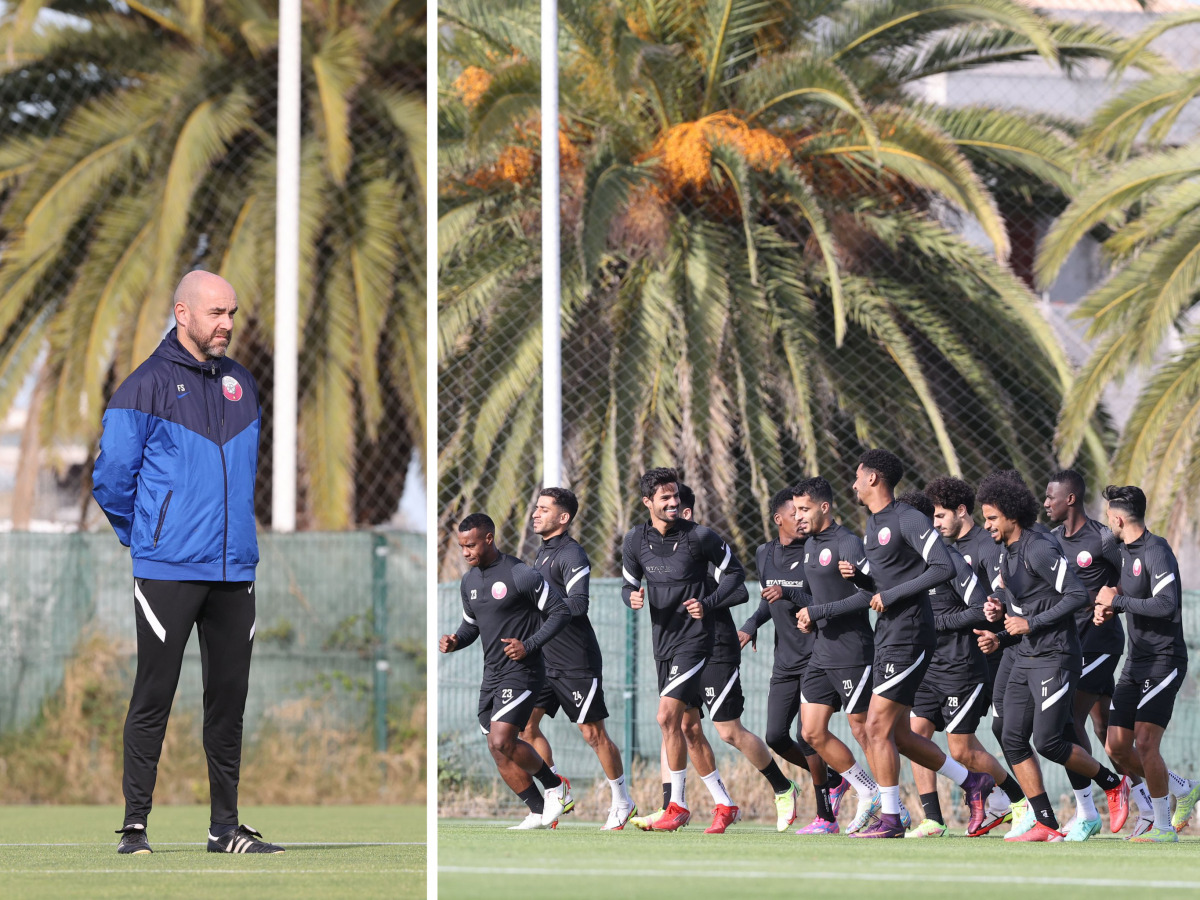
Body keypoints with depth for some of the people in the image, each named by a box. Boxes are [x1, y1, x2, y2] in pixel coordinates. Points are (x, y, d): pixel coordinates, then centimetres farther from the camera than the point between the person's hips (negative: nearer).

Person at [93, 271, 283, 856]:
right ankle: (135, 824, -3)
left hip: (234, 568, 6)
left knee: (229, 698, 8)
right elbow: (111, 477, -3)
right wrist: (143, 537, 5)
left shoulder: (240, 385, 14)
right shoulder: (148, 386, -5)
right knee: (153, 697, -5)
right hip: (169, 571, -6)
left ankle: (226, 827, 14)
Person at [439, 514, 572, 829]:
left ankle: (553, 785, 2)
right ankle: (539, 812, 16)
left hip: (522, 670, -8)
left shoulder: (520, 575, -13)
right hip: (492, 673, 8)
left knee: (501, 741, -19)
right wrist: (454, 641, 2)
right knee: (499, 749, 5)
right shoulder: (469, 581, 11)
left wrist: (529, 645, -18)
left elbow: (561, 612, -10)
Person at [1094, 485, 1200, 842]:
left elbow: (1166, 604, -28)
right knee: (1117, 747, 5)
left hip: (1164, 659, -9)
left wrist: (1118, 600, -19)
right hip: (1136, 661, 9)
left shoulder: (1156, 552, -16)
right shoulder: (1126, 551, 13)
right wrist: (1108, 608, 6)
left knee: (1145, 744, -15)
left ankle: (1164, 826, -4)